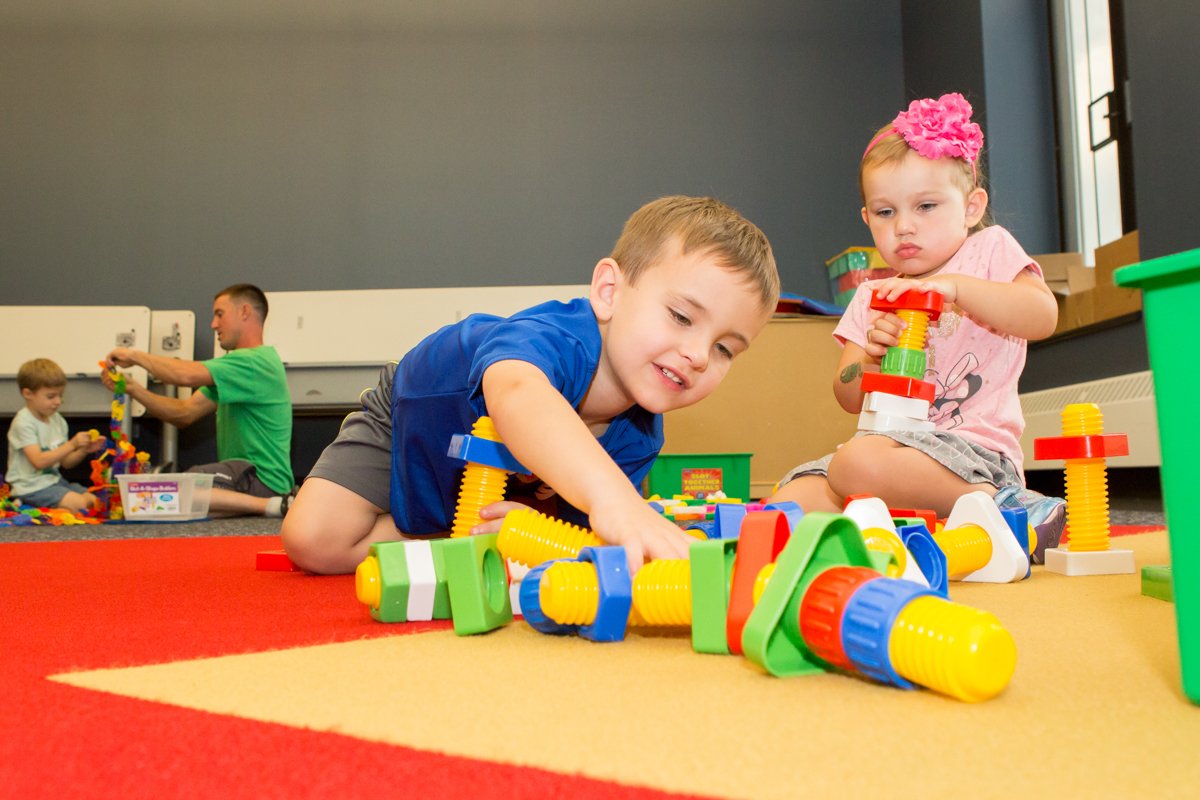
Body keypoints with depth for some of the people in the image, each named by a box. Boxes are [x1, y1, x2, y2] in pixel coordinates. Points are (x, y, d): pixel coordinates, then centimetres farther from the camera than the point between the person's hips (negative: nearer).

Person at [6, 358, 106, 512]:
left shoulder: (57, 420, 9)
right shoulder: (23, 423, -14)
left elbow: (65, 462, 12)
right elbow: (39, 461, -23)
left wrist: (84, 450, -7)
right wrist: (72, 445, -27)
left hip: (54, 480, 8)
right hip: (31, 487, -8)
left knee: (93, 501, -4)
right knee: (78, 505, -23)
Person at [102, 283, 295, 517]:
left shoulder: (256, 360, -11)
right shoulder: (242, 362, 21)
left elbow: (186, 375, -22)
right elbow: (185, 413, 15)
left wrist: (136, 355, -5)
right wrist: (132, 388, 4)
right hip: (247, 474, 10)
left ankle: (271, 505, -18)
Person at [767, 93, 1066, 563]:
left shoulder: (989, 251, 10)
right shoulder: (871, 298, 19)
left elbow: (1043, 316, -10)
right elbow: (850, 399, 11)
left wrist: (955, 286, -21)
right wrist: (871, 355, -11)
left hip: (973, 446, -4)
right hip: (888, 441, 5)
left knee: (857, 464, -36)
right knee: (787, 504, -21)